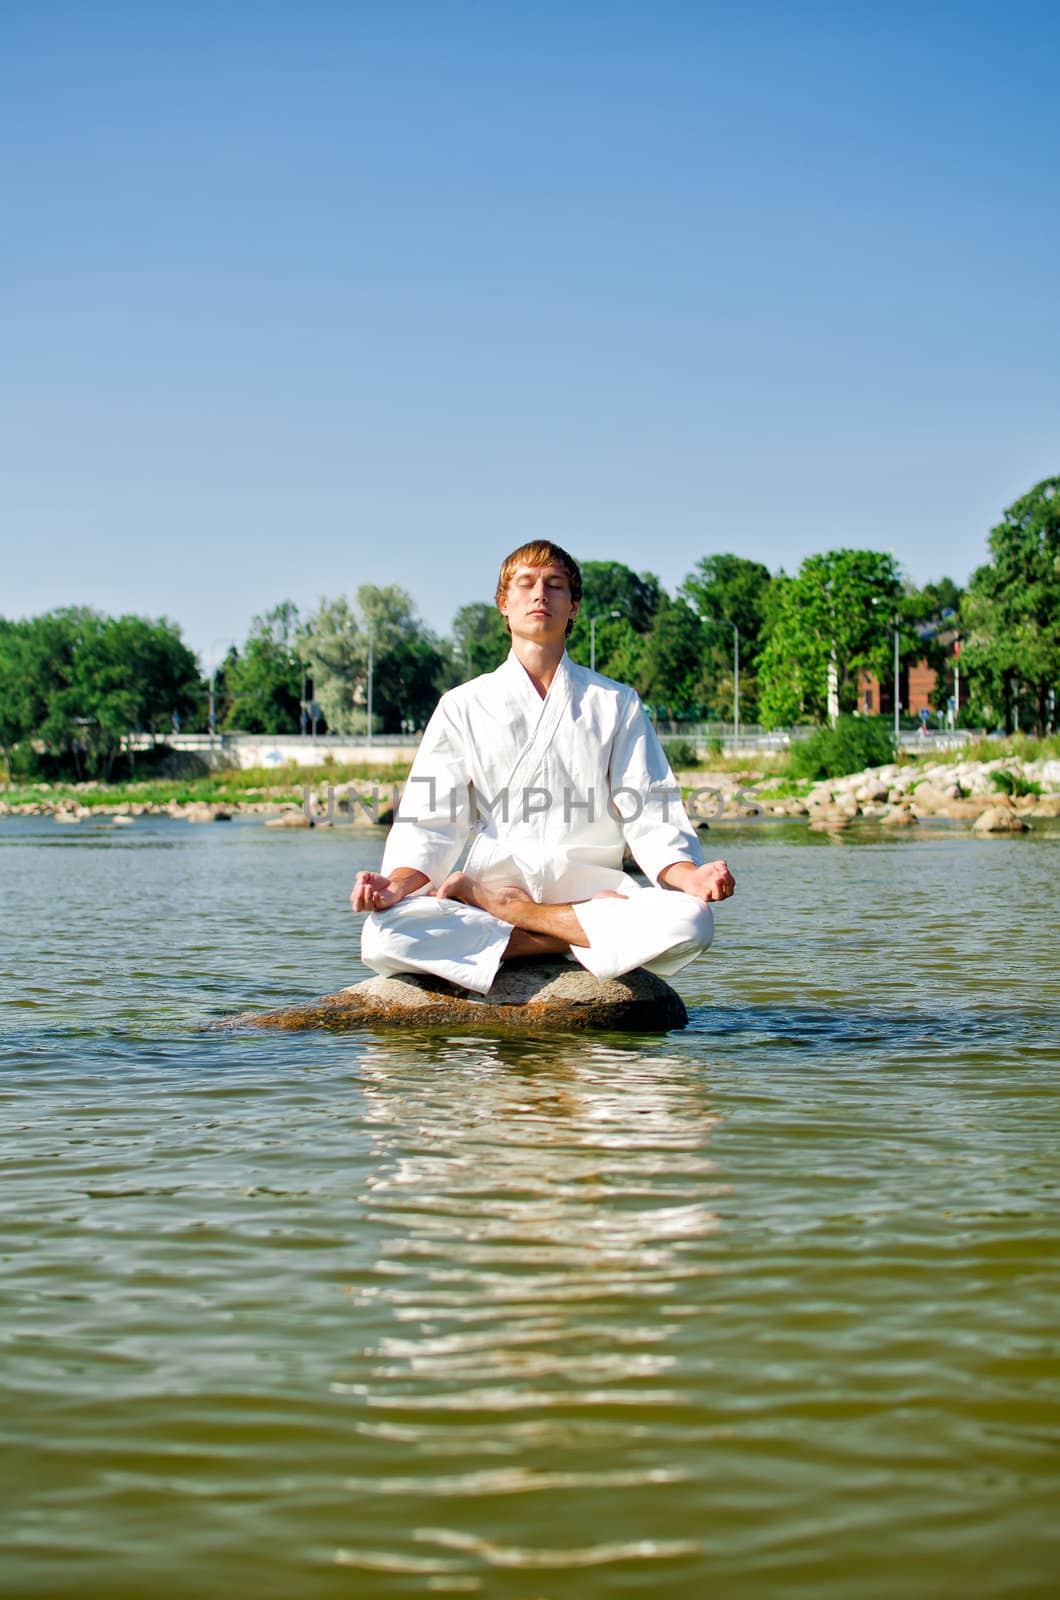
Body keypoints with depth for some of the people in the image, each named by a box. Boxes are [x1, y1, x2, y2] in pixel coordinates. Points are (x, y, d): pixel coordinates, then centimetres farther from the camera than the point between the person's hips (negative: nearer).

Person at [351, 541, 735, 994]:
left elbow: (651, 818, 5)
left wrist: (687, 875, -17)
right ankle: (578, 937, -23)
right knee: (384, 934, -30)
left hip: (589, 889, 1)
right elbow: (431, 825, 6)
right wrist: (396, 884, -16)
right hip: (494, 881, -1)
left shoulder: (617, 703, 13)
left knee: (689, 921, -33)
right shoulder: (463, 706, 13)